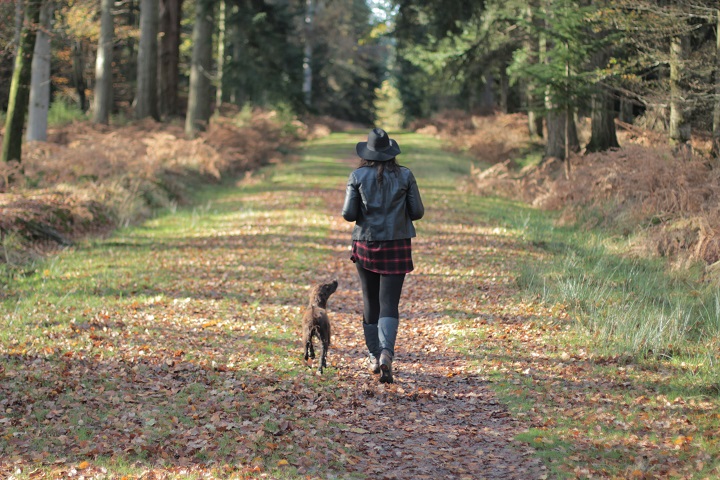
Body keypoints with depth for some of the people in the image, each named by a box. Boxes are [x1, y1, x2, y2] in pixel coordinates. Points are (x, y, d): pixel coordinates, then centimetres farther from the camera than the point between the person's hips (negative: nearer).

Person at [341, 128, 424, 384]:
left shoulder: (358, 176, -4)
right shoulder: (405, 176, -2)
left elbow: (348, 214, -6)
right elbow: (417, 212, -1)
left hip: (365, 245, 1)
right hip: (396, 246, -1)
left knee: (370, 302, 14)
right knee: (389, 303, -2)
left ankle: (375, 357, 21)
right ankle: (386, 352, -25)